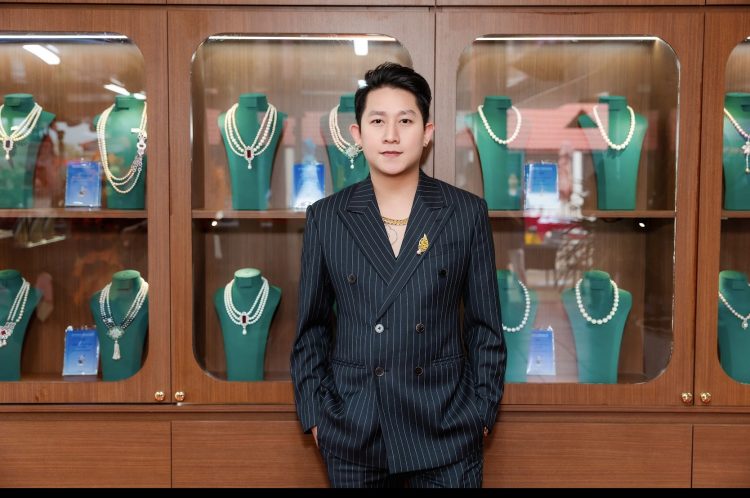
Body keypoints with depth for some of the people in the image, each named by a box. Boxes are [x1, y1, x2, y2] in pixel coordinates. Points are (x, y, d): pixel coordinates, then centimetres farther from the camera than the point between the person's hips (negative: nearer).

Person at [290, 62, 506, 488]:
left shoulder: (467, 213, -2)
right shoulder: (325, 218, 0)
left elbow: (485, 325, 2)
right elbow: (312, 328, 5)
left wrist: (482, 413, -1)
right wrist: (314, 415, 1)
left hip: (446, 429, 0)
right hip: (352, 434, 1)